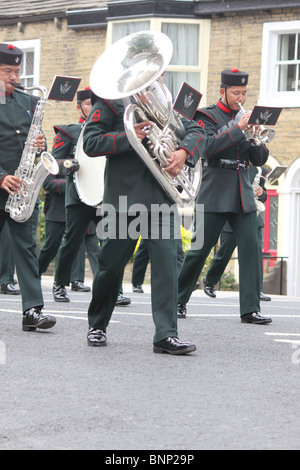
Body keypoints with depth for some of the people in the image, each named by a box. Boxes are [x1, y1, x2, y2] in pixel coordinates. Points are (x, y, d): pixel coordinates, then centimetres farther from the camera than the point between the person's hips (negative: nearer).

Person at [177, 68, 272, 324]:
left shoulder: (245, 119, 15)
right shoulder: (208, 116, 1)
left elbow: (260, 160, 12)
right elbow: (208, 146, -18)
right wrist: (237, 128, -20)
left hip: (243, 193, 5)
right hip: (215, 194, -5)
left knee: (251, 247, -5)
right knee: (201, 248, -1)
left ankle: (251, 309, -5)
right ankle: (178, 300, 15)